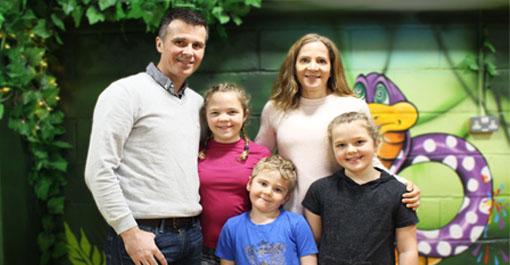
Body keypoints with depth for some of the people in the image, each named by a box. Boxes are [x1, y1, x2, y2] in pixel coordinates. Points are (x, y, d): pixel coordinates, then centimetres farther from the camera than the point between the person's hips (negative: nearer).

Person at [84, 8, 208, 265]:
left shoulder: (198, 102, 12)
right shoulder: (126, 92, -8)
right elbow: (98, 171, -14)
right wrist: (130, 233, -16)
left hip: (192, 234, 6)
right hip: (143, 236, -6)